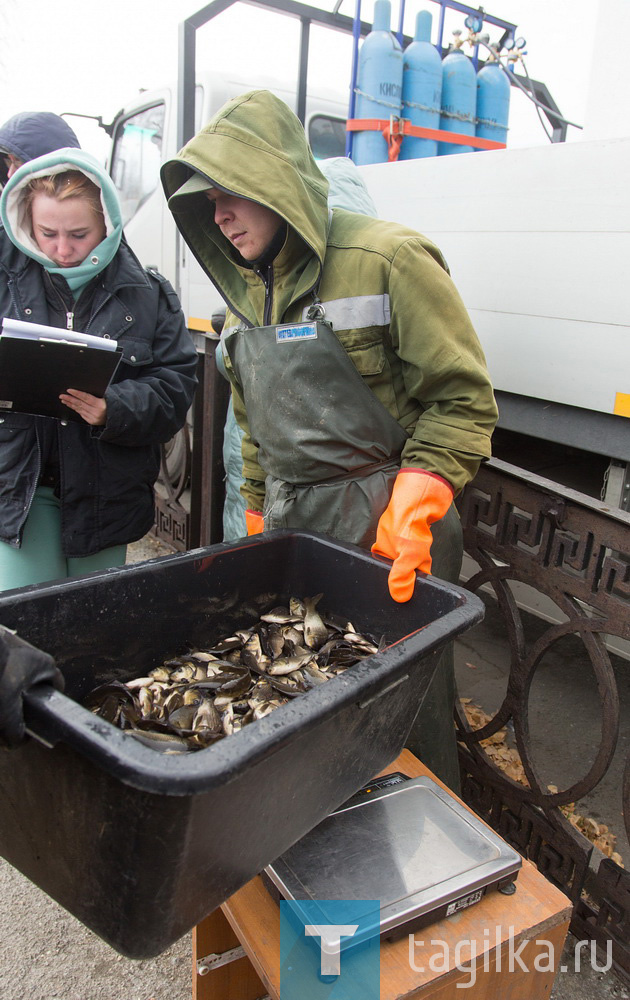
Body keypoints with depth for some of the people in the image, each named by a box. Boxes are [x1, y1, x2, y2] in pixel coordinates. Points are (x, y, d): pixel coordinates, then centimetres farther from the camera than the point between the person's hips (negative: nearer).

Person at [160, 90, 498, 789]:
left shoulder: (387, 259, -8)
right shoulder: (247, 292, 15)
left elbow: (463, 400, -11)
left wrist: (411, 512, -21)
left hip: (385, 527, -6)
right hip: (289, 522, 7)